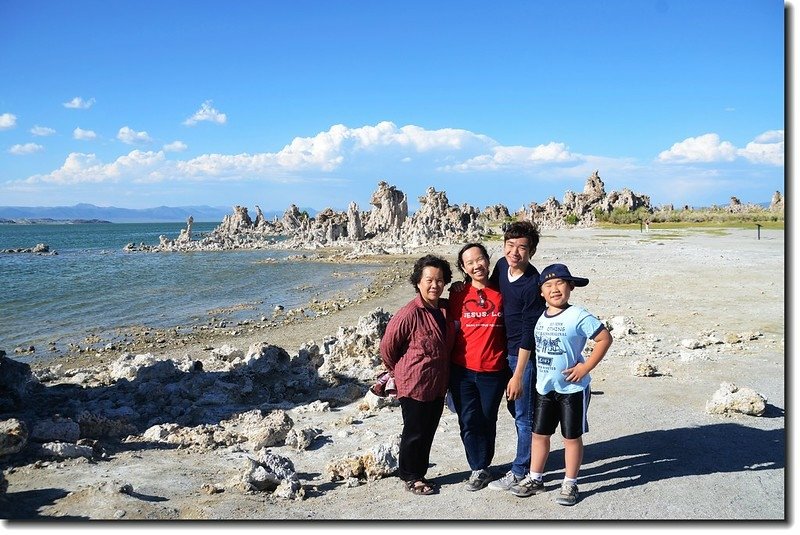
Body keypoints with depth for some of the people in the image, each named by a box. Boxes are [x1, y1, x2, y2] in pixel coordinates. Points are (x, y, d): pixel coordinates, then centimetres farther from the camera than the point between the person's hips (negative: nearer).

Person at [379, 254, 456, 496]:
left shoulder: (446, 309, 2)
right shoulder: (410, 314, -21)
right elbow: (387, 346, -12)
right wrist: (400, 372, 1)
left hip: (438, 385, 7)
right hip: (414, 385, -7)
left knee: (428, 432, 17)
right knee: (414, 433, 6)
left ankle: (419, 473, 32)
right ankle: (410, 477, 24)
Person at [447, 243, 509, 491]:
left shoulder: (500, 293, 0)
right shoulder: (458, 293, 0)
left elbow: (509, 330, 7)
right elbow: (452, 328, 4)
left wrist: (511, 367, 4)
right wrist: (448, 365, 3)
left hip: (493, 371, 0)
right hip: (462, 369, 0)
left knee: (487, 421, 9)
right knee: (469, 421, 4)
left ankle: (483, 467, 25)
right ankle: (479, 469, 19)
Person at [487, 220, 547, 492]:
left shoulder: (533, 285, -24)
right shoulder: (501, 265, -3)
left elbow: (528, 333, -22)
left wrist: (518, 375, -21)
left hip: (525, 355, -8)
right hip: (505, 351, 8)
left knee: (524, 415, 3)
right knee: (514, 407, 20)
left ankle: (520, 471, 17)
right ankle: (528, 457, 38)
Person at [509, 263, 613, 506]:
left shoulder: (578, 316, -16)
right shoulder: (539, 317, 3)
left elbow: (605, 338, -14)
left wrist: (585, 368, -16)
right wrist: (535, 375, 8)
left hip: (572, 388, -6)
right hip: (544, 387, 6)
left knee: (572, 436, 7)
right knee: (539, 433, 13)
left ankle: (570, 484, 20)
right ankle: (534, 479, 27)